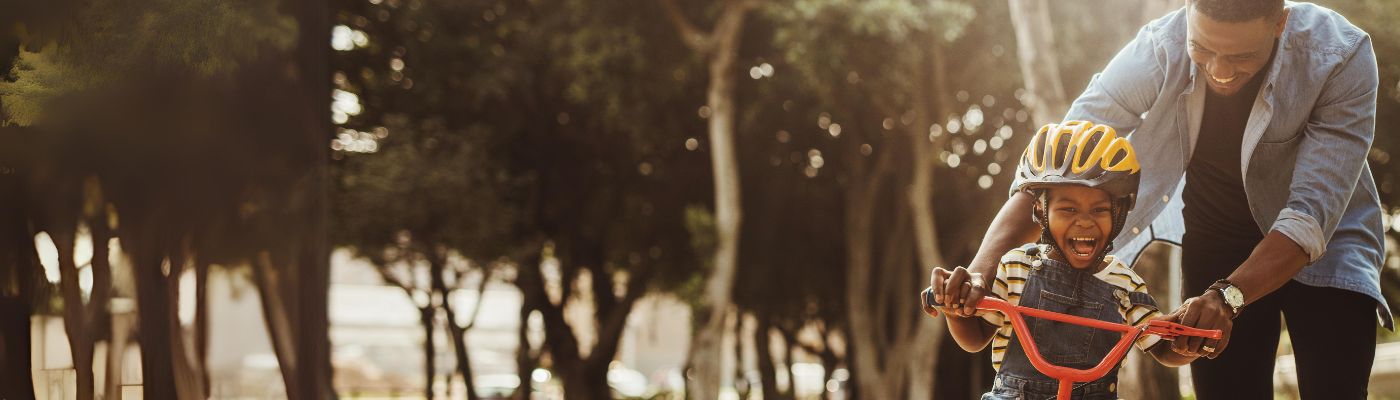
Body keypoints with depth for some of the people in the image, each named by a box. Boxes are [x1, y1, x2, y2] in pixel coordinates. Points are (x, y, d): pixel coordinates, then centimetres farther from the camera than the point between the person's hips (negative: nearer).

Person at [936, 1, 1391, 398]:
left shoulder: (1342, 57, -30)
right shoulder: (1160, 49, -26)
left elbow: (1313, 213, -35)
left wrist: (1229, 295, -50)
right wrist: (983, 264, -41)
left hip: (1321, 245, -2)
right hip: (1215, 240, 2)